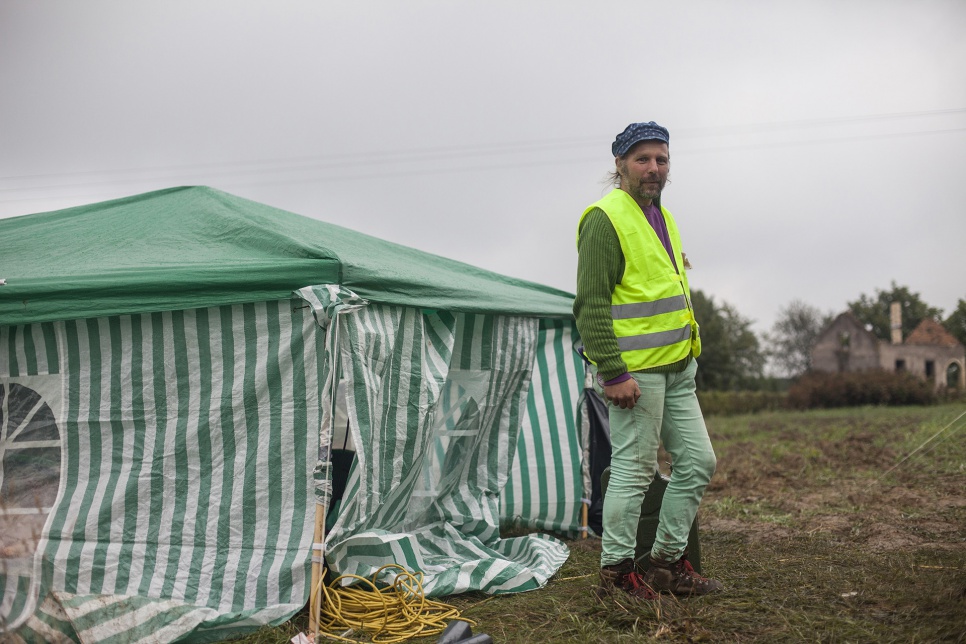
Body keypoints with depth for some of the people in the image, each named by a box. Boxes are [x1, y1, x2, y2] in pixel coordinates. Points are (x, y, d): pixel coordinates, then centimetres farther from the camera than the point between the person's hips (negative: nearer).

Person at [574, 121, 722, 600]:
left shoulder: (662, 217, 17)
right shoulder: (605, 219, -12)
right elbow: (590, 304, -18)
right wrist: (613, 372, -23)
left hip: (677, 369, 9)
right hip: (636, 371, -9)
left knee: (697, 461, 11)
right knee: (634, 470, -3)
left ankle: (668, 561, 23)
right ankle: (616, 572, 9)